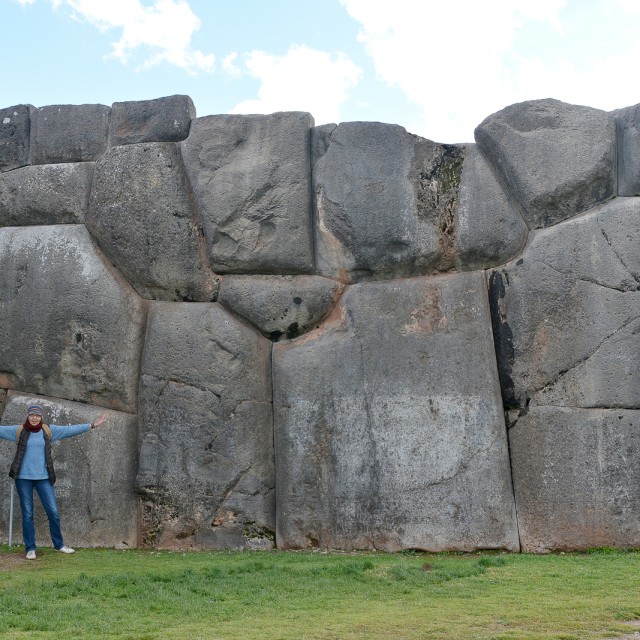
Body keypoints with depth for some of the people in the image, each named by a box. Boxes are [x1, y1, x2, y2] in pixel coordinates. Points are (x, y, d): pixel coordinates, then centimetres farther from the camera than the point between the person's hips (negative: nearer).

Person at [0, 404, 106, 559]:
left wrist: (92, 425, 0)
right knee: (27, 514, 4)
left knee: (53, 512, 2)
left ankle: (59, 544, 17)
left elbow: (70, 430, 3)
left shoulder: (48, 430, 3)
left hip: (43, 478, 1)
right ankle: (30, 548, 11)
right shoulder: (18, 430, 0)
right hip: (23, 478, -1)